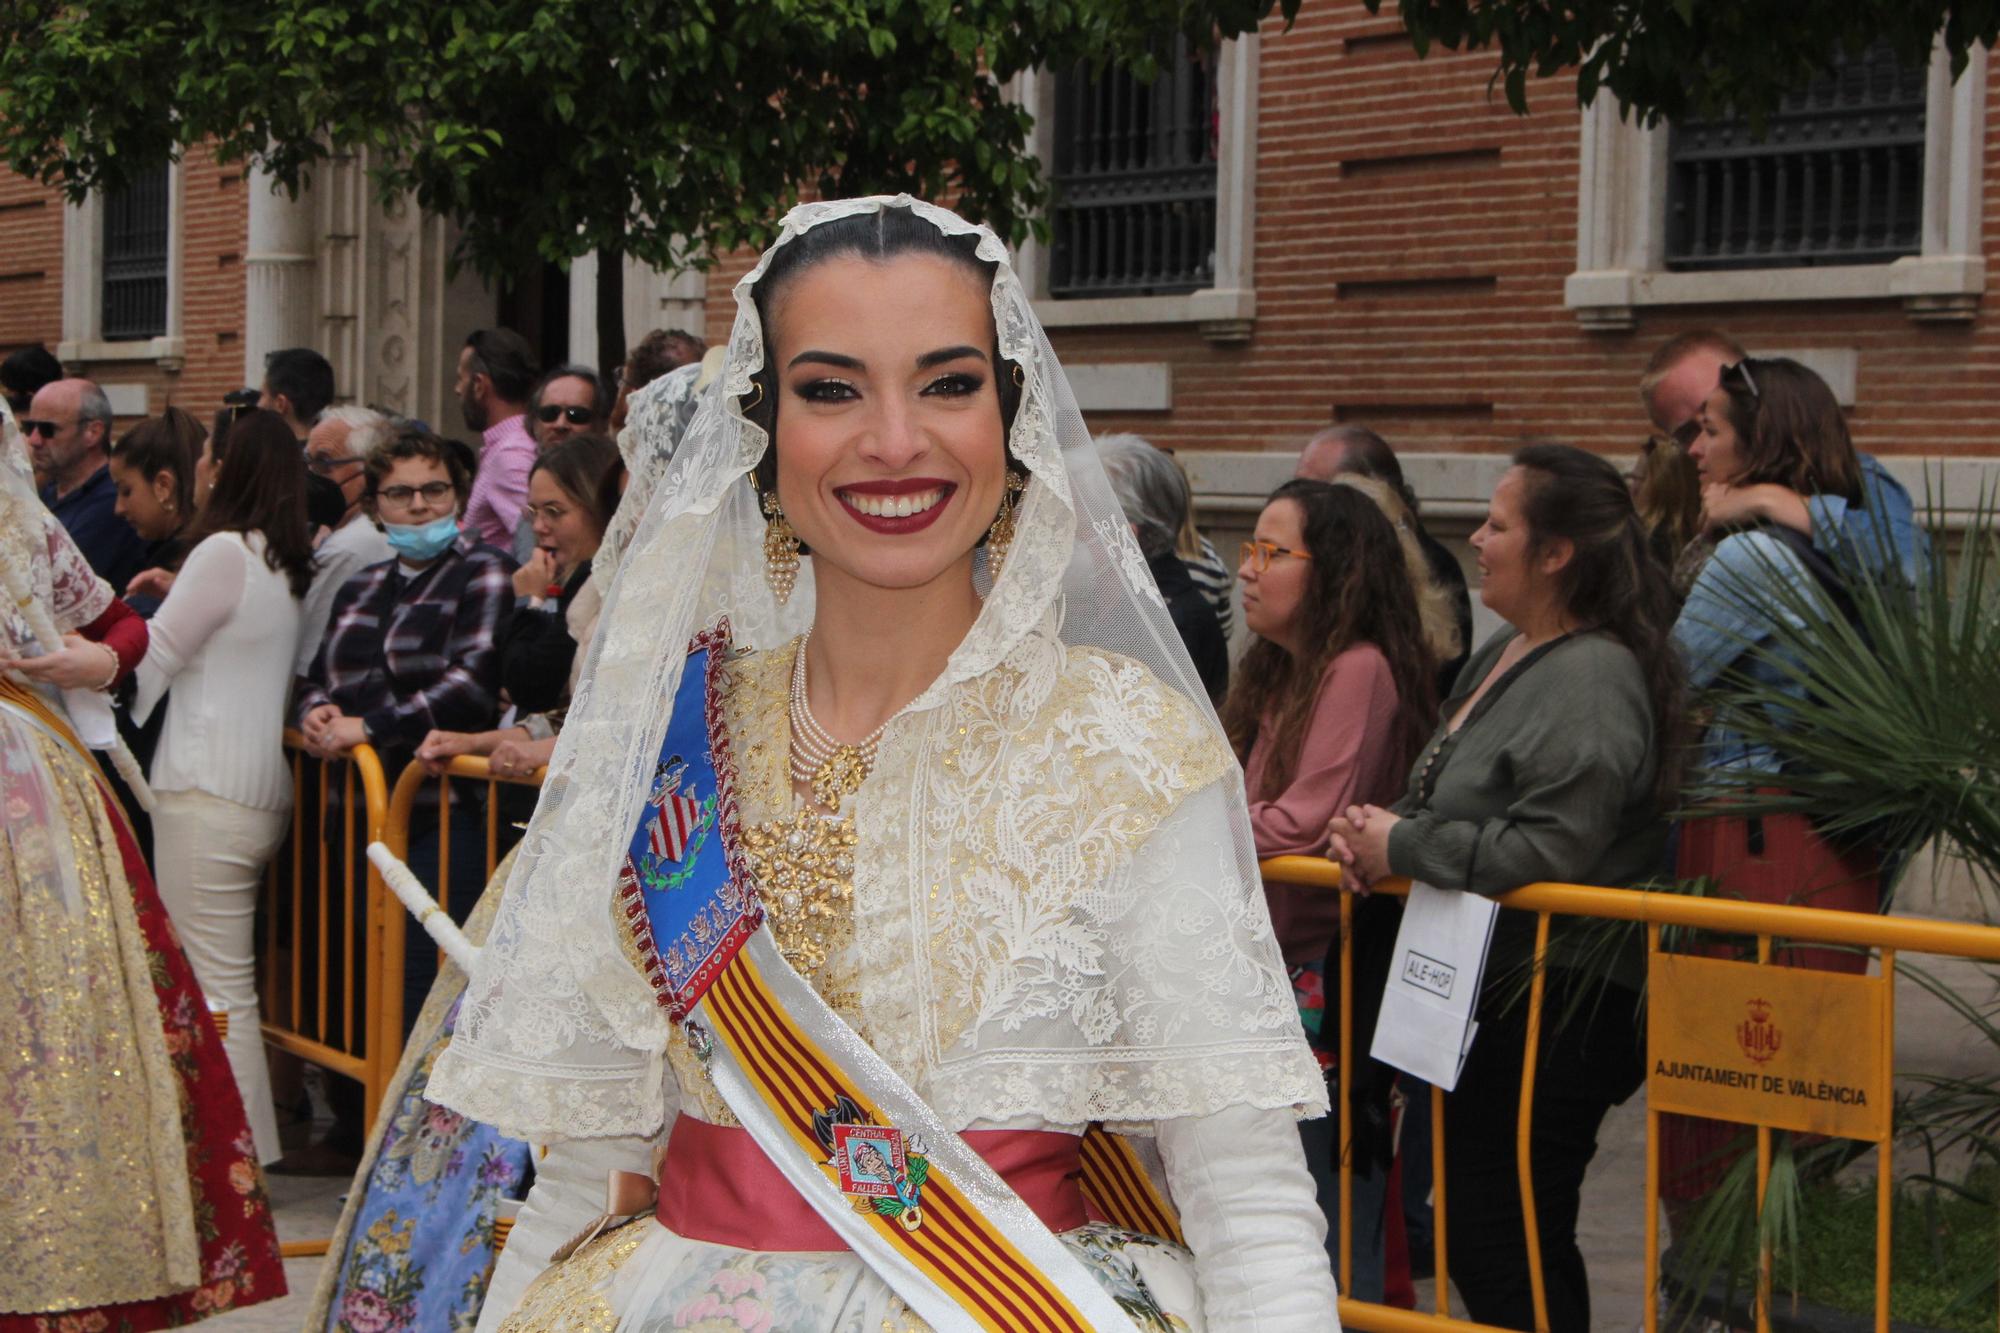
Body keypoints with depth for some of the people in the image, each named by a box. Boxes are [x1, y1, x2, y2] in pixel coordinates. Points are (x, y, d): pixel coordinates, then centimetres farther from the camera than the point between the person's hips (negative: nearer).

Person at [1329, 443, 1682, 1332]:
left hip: (1558, 1014, -11)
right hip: (1493, 996, 11)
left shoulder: (1592, 680, -18)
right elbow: (1458, 807, 25)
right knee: (1477, 1232, 17)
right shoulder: (1504, 655, 14)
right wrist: (1374, 831, 3)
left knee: (1505, 1242, -5)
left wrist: (1403, 847, -16)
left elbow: (1547, 851, -27)